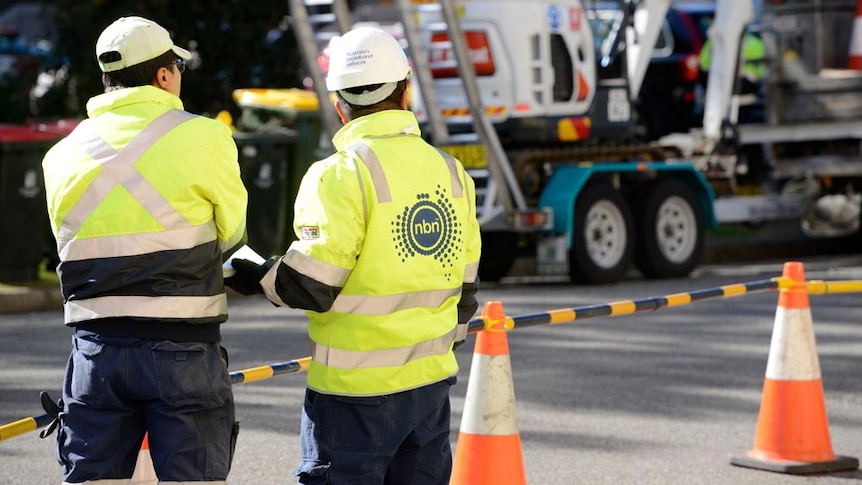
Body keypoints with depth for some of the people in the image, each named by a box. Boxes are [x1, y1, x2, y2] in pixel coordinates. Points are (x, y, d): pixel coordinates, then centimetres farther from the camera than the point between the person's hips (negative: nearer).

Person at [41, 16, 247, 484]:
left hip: (96, 351, 4)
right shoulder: (204, 137, -5)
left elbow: (74, 250, 8)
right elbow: (231, 233, 6)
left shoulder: (61, 156, 8)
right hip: (182, 350, -4)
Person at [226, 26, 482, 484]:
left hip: (355, 393, -6)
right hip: (432, 382, 6)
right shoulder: (450, 172, 8)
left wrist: (256, 278, 2)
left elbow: (310, 286, -16)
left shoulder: (342, 174, -13)